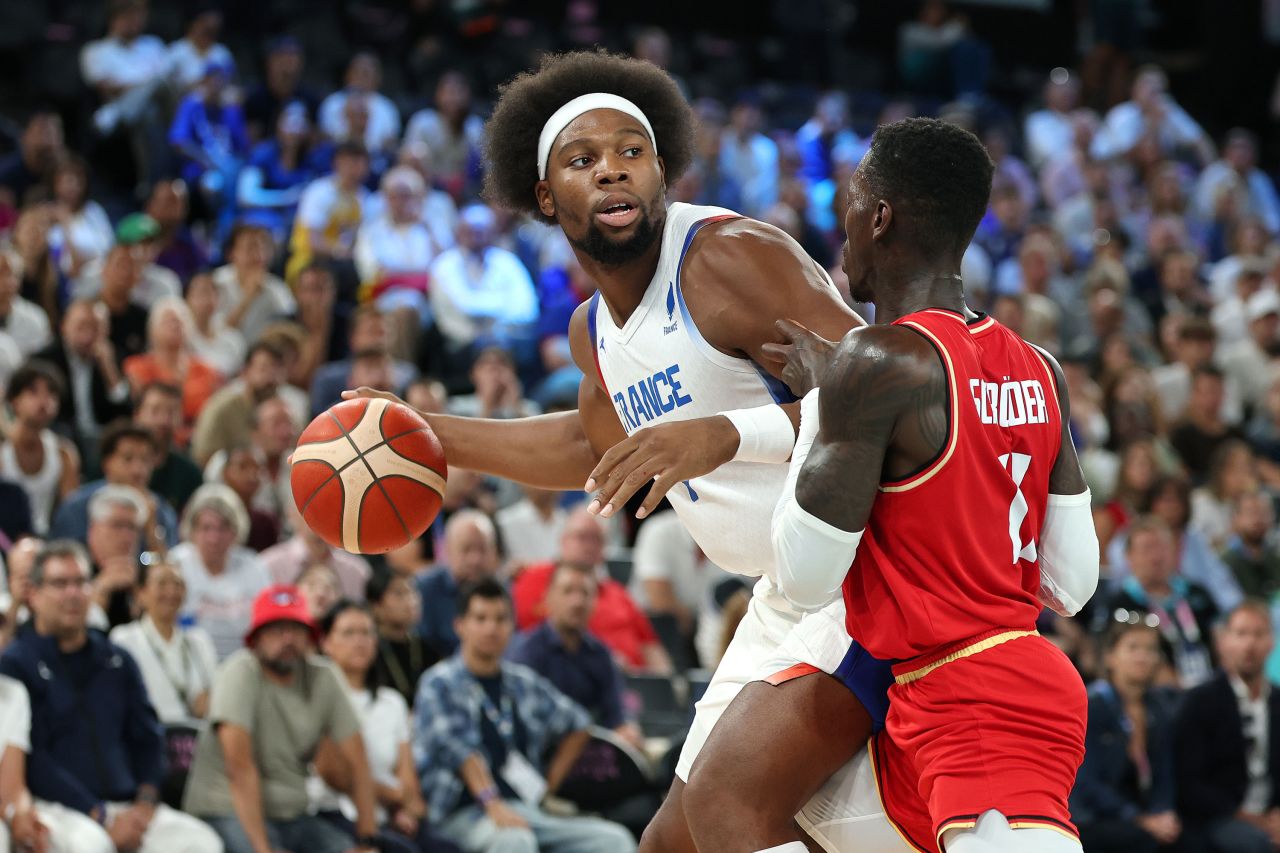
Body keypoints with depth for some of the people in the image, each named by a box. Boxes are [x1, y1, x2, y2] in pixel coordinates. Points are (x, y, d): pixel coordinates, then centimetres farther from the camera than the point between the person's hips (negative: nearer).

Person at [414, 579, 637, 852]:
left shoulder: (524, 683, 19)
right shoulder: (439, 684, 2)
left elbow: (576, 724, 32)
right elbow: (457, 749, -13)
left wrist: (549, 785, 18)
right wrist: (493, 805, -28)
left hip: (528, 810, 6)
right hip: (467, 815, -6)